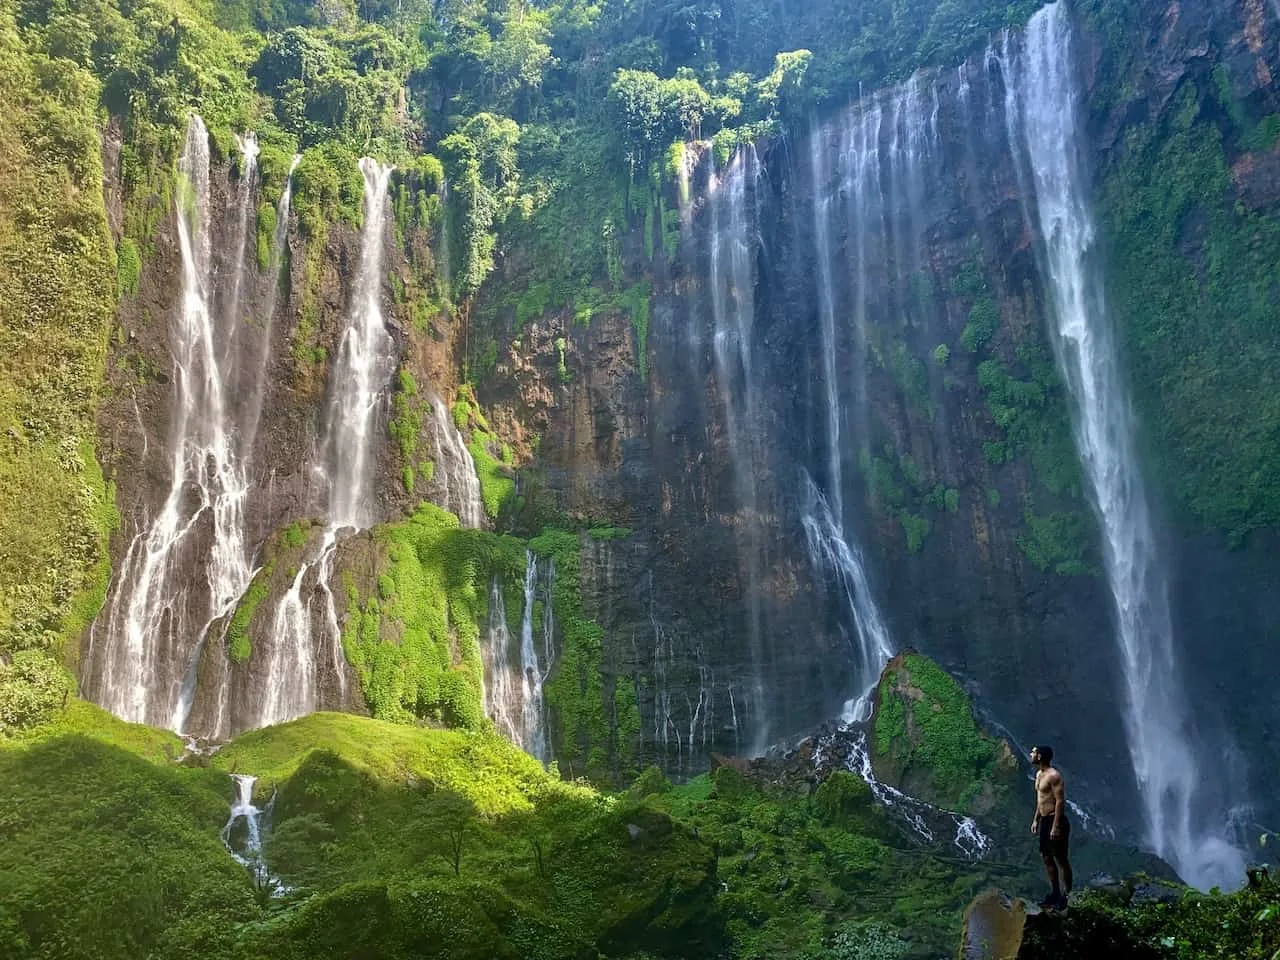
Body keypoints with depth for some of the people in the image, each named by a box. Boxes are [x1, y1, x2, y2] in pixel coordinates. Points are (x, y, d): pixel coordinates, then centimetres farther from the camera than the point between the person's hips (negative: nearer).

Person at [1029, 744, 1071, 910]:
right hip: (1044, 821, 10)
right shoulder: (1039, 774, 12)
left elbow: (1060, 801, -21)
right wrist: (1036, 819, 20)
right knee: (1046, 857, 15)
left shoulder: (1054, 776, -18)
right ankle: (1055, 893, 25)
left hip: (1056, 821, -10)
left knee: (1060, 859, -2)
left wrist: (1056, 826, -23)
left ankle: (1066, 896, 5)